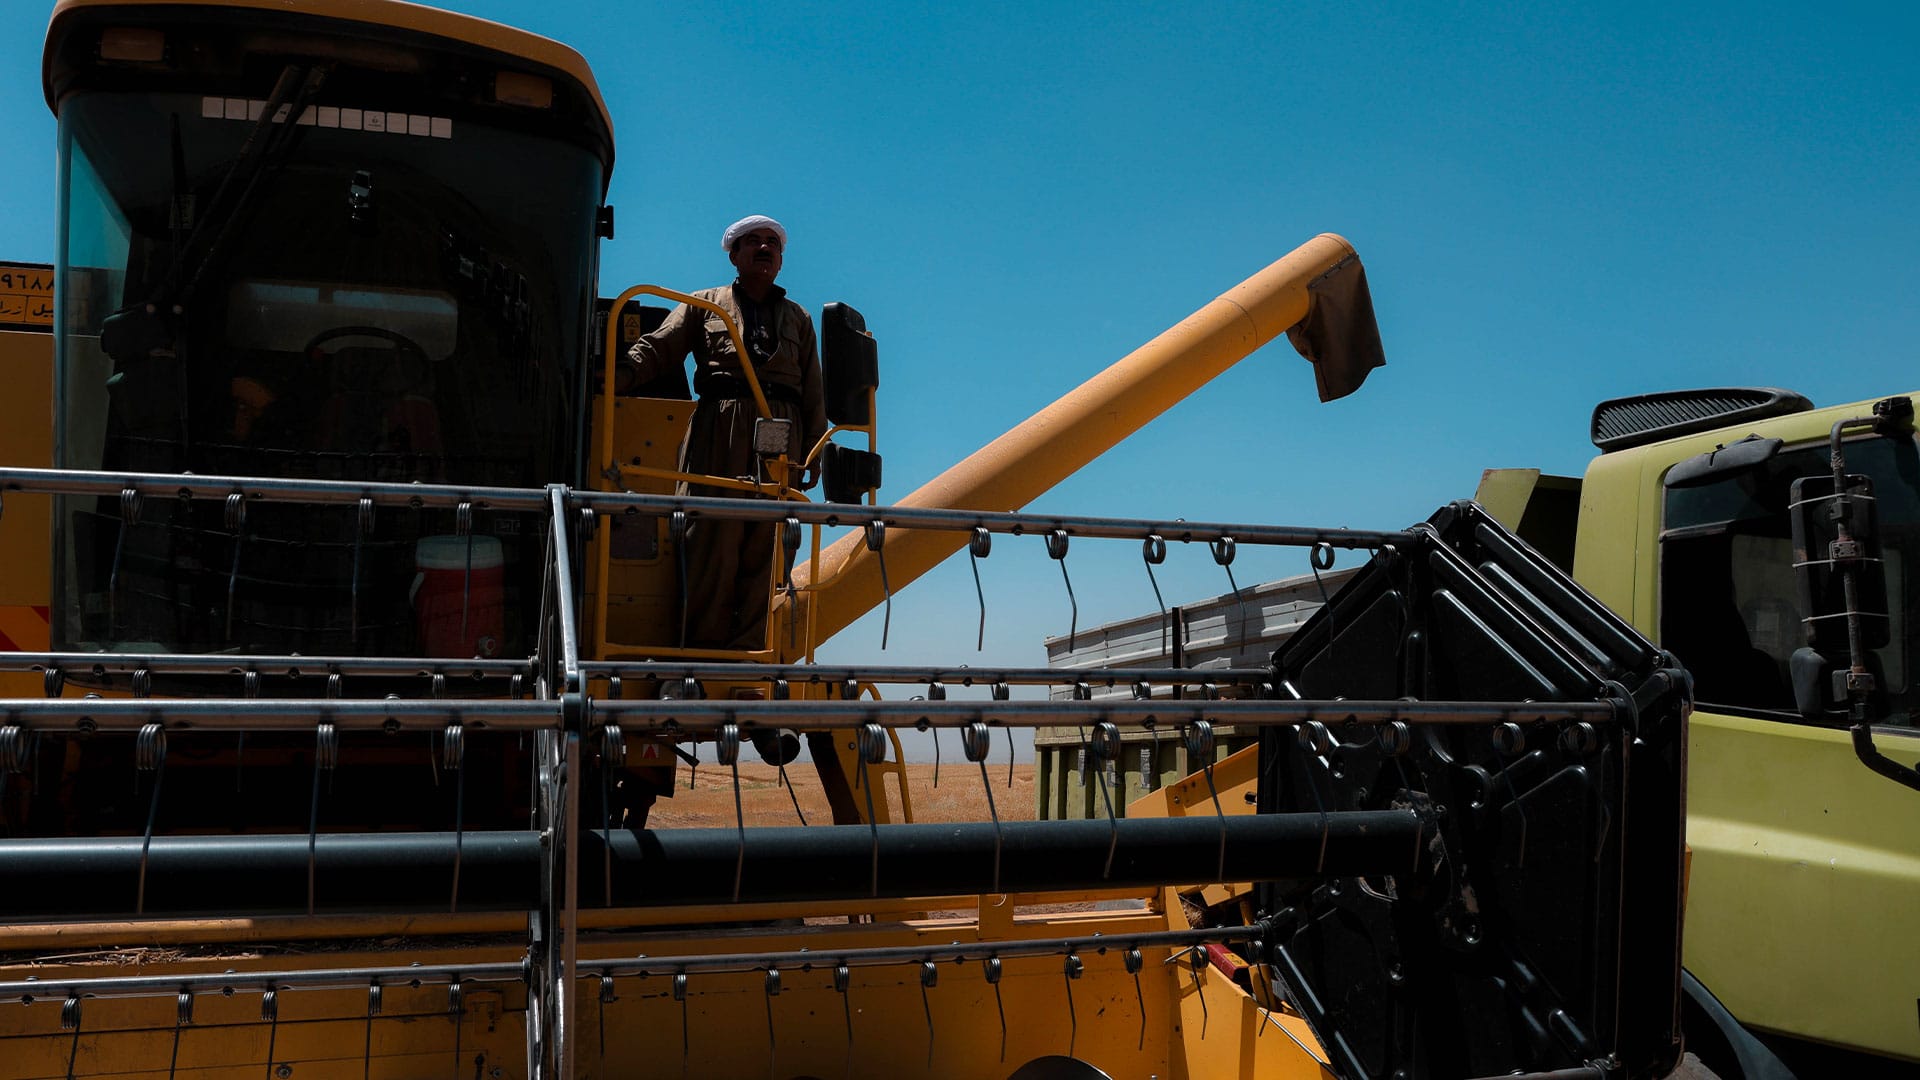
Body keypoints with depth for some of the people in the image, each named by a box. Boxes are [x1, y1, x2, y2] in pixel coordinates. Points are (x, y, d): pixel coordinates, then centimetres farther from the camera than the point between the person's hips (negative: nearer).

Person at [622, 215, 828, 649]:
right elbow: (658, 347, 5)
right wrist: (624, 372, -15)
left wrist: (812, 453, 10)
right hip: (718, 429, -2)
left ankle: (750, 651, -5)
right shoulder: (705, 304, 19)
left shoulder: (798, 318, 25)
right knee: (713, 538, -9)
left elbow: (813, 394, 20)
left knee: (765, 544, -5)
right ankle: (705, 649, -6)